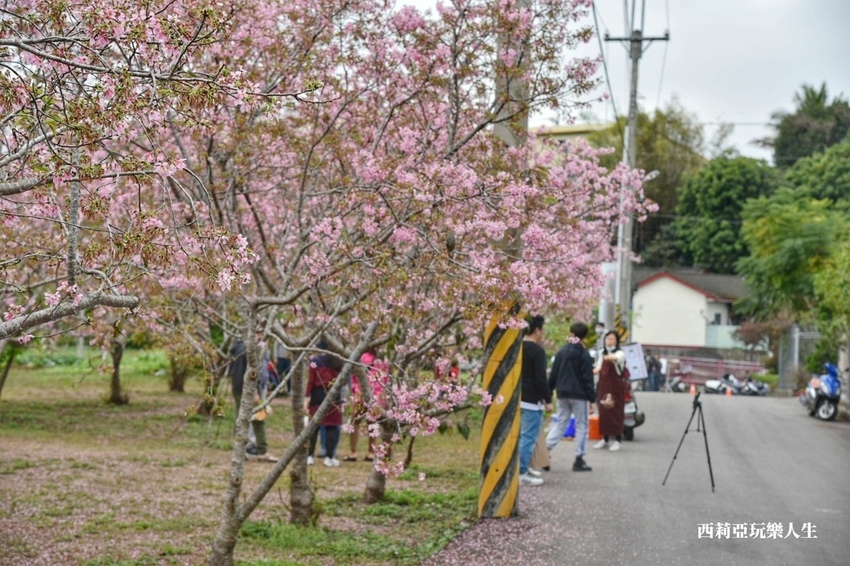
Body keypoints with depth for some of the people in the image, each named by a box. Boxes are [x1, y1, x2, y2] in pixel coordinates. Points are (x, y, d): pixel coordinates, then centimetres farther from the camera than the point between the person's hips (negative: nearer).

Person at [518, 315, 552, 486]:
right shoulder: (538, 351, -15)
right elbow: (541, 378, -18)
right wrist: (548, 400, -11)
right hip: (531, 400, -9)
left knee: (520, 435, 17)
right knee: (528, 437, -6)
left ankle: (523, 467, 24)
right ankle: (521, 473, -7)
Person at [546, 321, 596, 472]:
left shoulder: (561, 352, 5)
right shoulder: (584, 354, -8)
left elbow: (553, 375, 7)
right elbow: (588, 379, -10)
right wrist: (591, 399, -7)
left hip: (562, 394, 4)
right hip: (579, 395, -4)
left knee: (560, 423, 13)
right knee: (581, 426, 4)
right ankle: (579, 460, 4)